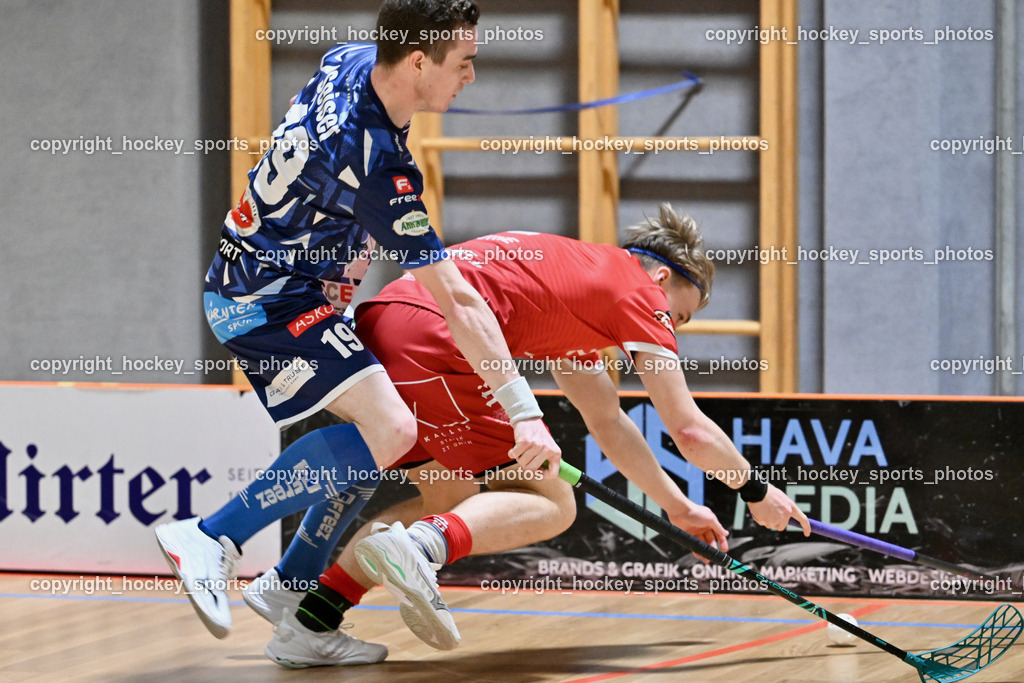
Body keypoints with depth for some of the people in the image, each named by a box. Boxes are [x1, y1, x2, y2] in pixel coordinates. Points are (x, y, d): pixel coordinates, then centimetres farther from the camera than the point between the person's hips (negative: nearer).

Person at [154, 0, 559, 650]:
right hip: (269, 301, -10)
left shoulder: (349, 62, -4)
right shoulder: (378, 167, -29)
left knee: (381, 429, 11)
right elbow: (457, 302, -28)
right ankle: (213, 540, -18)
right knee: (389, 431, -22)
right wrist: (525, 412, -26)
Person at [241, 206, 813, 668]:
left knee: (453, 502, 24)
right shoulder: (638, 288, 9)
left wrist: (678, 506, 46)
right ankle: (423, 546, -25)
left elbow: (608, 422, 42)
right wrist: (756, 491, 25)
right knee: (550, 505, 1)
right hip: (432, 339, -9)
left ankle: (306, 611, 14)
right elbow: (690, 430, 8)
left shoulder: (577, 274, 33)